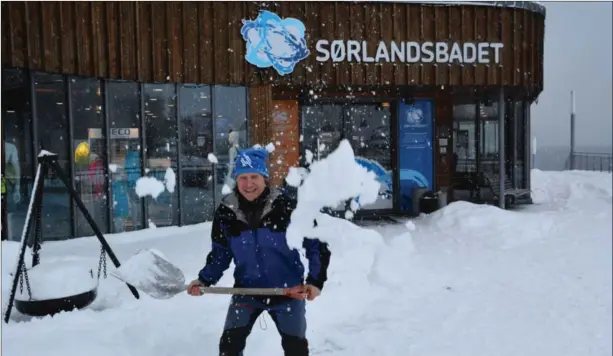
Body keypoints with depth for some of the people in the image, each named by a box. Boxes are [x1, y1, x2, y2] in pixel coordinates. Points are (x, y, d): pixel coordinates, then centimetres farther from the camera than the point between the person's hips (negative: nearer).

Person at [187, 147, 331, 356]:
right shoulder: (226, 212, -8)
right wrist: (204, 280, -6)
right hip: (246, 290, 2)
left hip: (288, 291, -2)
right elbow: (220, 253, 6)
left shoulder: (286, 207, -17)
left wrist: (315, 281, -19)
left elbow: (316, 245, -11)